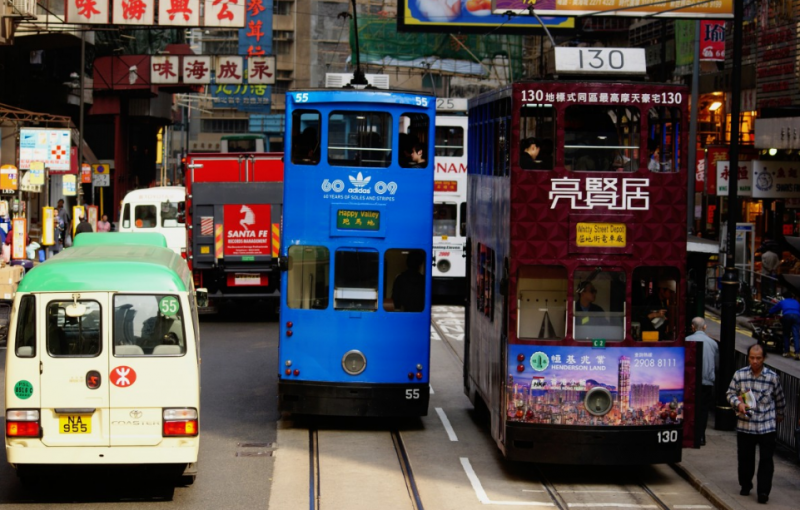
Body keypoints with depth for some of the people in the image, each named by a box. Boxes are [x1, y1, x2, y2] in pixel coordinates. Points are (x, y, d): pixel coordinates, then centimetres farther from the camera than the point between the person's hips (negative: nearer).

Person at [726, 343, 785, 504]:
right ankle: (745, 485, 32)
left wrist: (779, 415, 24)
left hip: (767, 426, -1)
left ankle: (763, 491, 0)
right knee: (745, 457, 12)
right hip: (745, 425, 1)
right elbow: (730, 393, 6)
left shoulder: (772, 377, -3)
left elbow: (779, 399, 13)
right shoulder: (739, 375, -3)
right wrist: (738, 403, -14)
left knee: (766, 459, -4)